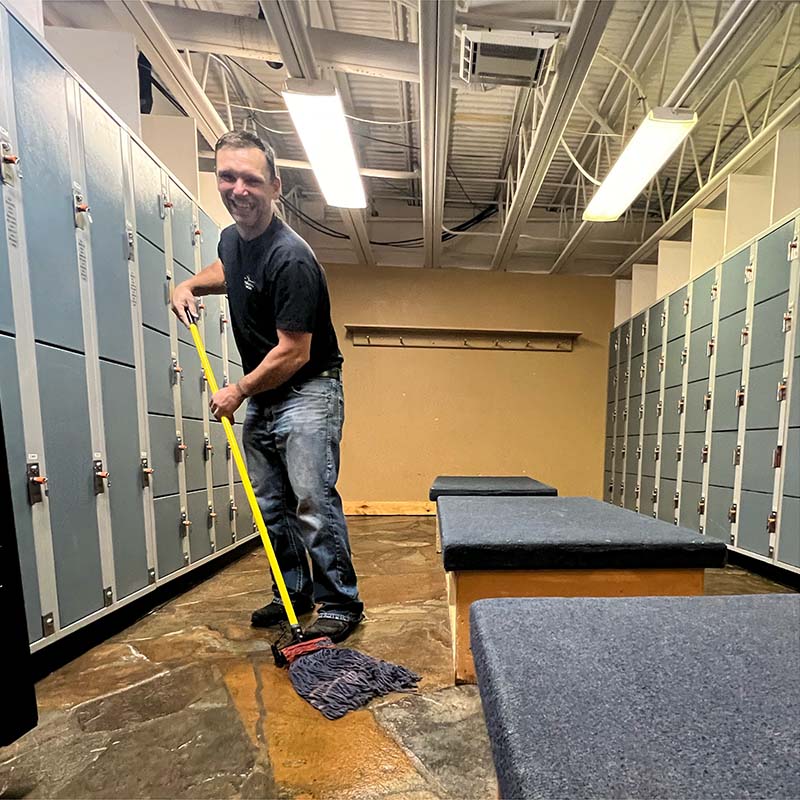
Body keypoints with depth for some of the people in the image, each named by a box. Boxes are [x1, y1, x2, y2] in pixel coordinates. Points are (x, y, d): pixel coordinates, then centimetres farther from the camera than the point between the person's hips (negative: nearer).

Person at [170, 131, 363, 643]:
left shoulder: (290, 258, -20)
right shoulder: (232, 238, 8)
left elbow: (294, 353, -21)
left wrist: (238, 392, -8)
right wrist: (191, 284, 15)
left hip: (307, 394, -8)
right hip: (260, 397, 9)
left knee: (314, 504, -9)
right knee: (271, 506, 13)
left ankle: (341, 605, 11)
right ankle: (293, 595, 31)